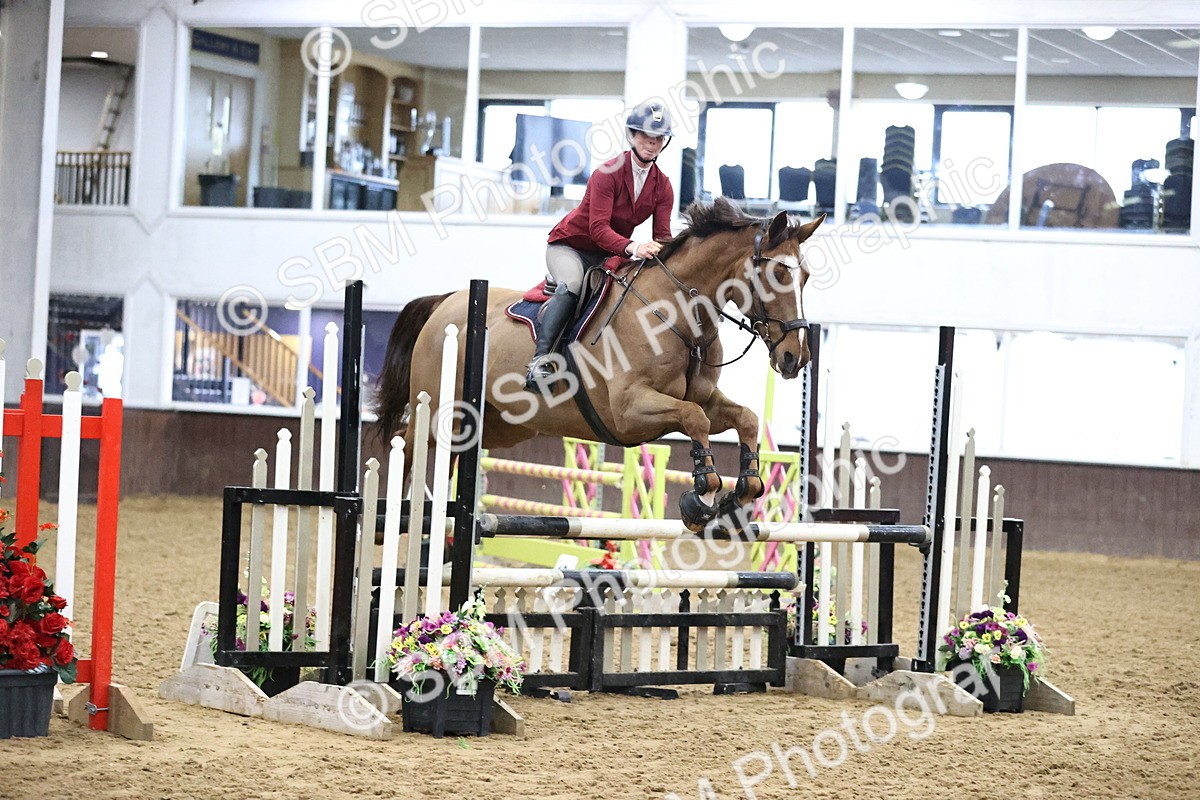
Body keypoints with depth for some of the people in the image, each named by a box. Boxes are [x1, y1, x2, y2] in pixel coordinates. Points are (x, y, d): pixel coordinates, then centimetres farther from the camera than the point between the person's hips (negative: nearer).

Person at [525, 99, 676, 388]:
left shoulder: (663, 186, -2)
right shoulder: (608, 173, -21)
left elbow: (662, 235, -6)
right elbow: (598, 228, -30)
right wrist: (632, 247, -48)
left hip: (610, 254, 6)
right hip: (570, 245, -6)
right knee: (571, 286, -35)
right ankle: (540, 359, -44)